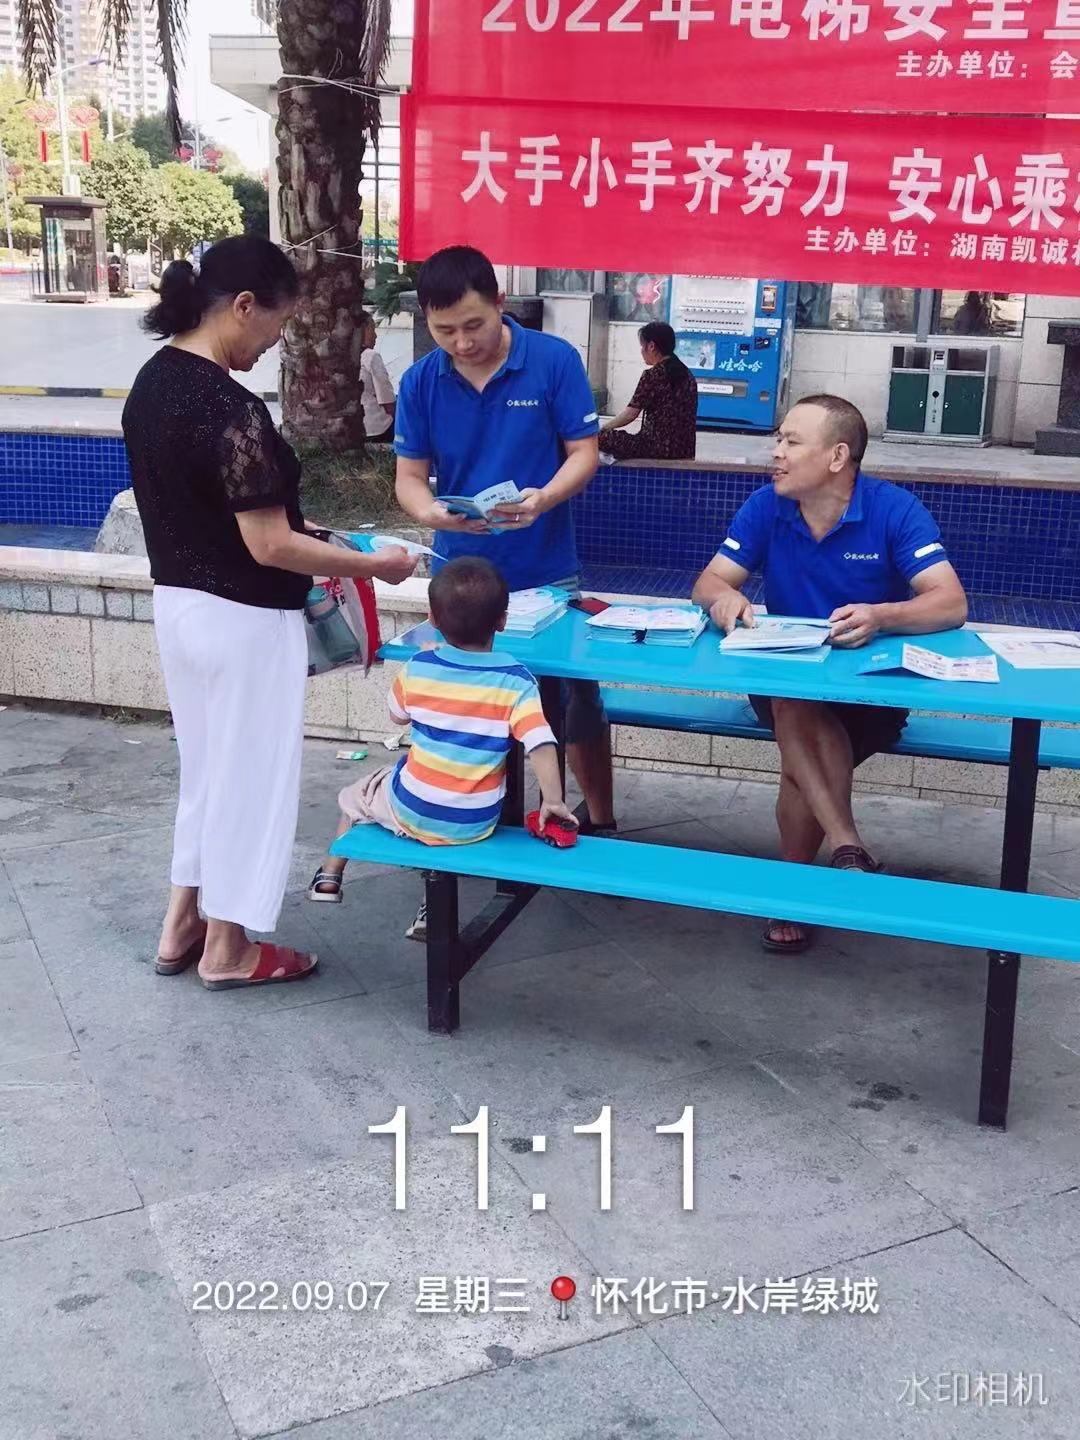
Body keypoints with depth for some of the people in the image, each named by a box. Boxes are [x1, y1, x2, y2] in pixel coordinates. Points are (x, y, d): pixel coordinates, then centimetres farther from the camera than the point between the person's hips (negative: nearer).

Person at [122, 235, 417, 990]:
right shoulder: (231, 409, -25)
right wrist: (374, 564, -13)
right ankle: (227, 948, 21)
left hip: (179, 602, 9)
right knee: (248, 772, 7)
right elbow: (269, 548, -23)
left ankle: (183, 925, 32)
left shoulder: (153, 380, 4)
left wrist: (282, 519, 15)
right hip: (240, 619, -9)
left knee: (206, 764, 21)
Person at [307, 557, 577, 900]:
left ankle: (329, 877, 42)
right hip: (476, 825, 1)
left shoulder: (416, 669, -11)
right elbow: (541, 745, -24)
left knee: (354, 797, 30)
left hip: (411, 812, 0)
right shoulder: (515, 681, -16)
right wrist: (553, 801, -14)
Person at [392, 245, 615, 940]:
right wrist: (433, 512, -26)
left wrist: (542, 499, -29)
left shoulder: (555, 361, -11)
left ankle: (601, 824, 32)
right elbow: (410, 476, -3)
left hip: (548, 575, -2)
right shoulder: (420, 382, -5)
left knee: (578, 701, 9)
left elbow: (584, 453, -9)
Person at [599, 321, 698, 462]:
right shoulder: (686, 374, 13)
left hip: (658, 449, -8)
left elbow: (630, 414, -8)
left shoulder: (653, 374, -10)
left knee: (602, 437, -2)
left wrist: (603, 427, 8)